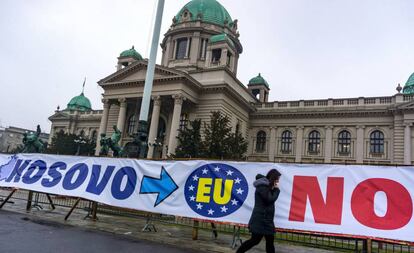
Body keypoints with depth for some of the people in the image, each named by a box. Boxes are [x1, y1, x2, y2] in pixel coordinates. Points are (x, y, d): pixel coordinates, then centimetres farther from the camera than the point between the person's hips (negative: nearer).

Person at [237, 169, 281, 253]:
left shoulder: (266, 186, 16)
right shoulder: (262, 186, -16)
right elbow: (270, 199, -19)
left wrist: (274, 189, 2)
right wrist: (276, 189, -9)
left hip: (266, 219, 10)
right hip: (260, 219, -10)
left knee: (270, 241, 9)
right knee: (255, 240, -4)